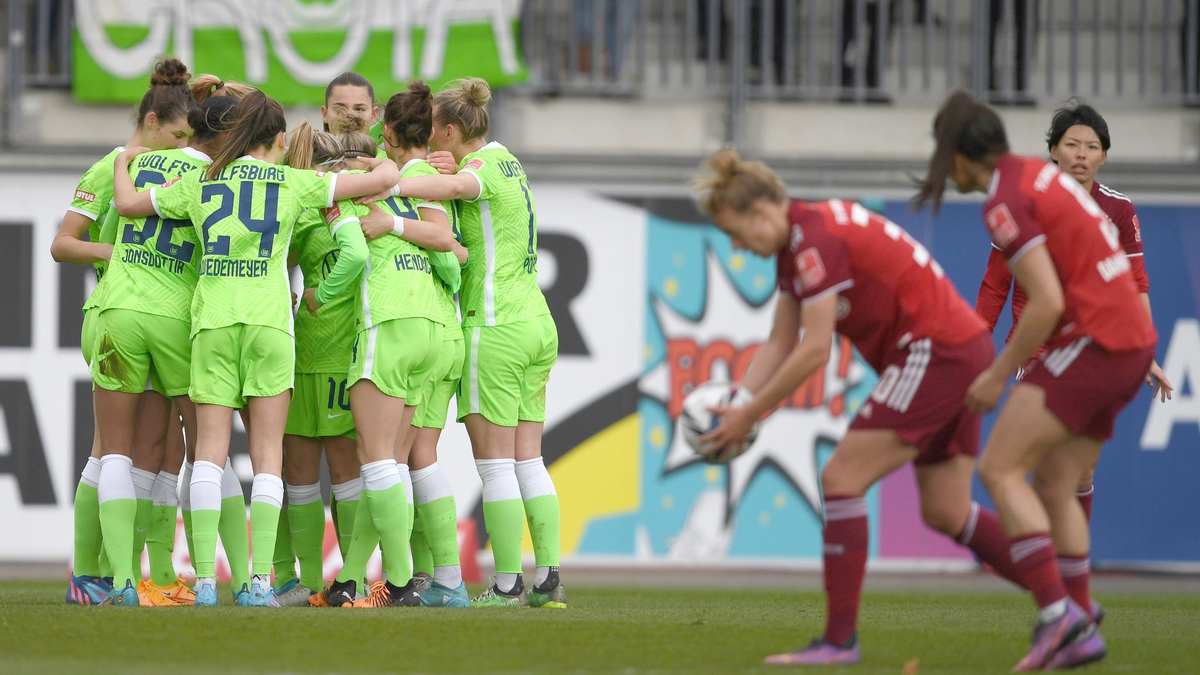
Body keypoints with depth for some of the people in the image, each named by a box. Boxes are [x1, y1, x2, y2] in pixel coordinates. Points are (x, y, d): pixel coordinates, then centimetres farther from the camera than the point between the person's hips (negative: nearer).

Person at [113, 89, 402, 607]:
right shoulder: (293, 183, 6)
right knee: (267, 455, 2)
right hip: (268, 321, -1)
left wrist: (123, 162, 41)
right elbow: (385, 179, 6)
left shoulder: (199, 183, 11)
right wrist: (382, 164, 29)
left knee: (210, 451, 0)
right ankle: (261, 580, -8)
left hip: (211, 321, 1)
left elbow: (128, 203, 21)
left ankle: (204, 579, -11)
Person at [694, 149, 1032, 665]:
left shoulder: (816, 239, -19)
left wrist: (750, 415, -16)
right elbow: (781, 344, 13)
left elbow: (814, 351, -22)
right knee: (946, 515, 12)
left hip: (936, 350, -10)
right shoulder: (794, 243, 12)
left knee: (842, 478, -11)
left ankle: (840, 639, -11)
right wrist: (734, 405, 0)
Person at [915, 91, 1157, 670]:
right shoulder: (1039, 173, 14)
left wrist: (999, 373, -9)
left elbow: (1047, 303, -20)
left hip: (1090, 341, -9)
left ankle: (1057, 610, -20)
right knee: (1054, 484, 13)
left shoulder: (1006, 203, -13)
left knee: (1000, 469, -9)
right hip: (1133, 342, 9)